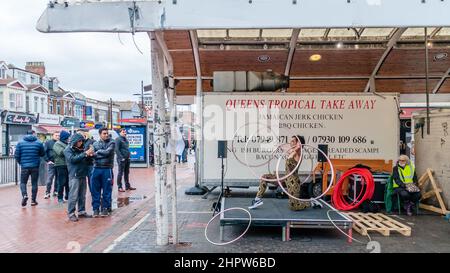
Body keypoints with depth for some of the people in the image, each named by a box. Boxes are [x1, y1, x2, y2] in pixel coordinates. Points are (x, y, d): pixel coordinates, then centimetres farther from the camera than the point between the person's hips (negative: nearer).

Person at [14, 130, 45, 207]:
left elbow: (16, 155, -2)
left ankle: (24, 195, -11)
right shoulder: (39, 143, -3)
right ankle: (33, 200, 12)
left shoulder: (20, 143, -1)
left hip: (24, 166, 0)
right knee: (34, 183, 9)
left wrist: (20, 162, 14)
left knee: (23, 182, 13)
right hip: (35, 166, 0)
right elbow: (42, 154, 8)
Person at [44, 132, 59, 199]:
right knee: (49, 179, -4)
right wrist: (48, 160, -9)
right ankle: (48, 192, 4)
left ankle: (56, 191, 20)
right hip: (51, 163, -3)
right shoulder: (48, 142, 1)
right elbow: (44, 152, -3)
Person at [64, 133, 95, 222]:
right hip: (74, 175, -6)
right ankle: (71, 214, 3)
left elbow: (85, 161, 20)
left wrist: (89, 155, -2)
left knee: (82, 195, 12)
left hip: (83, 175, 6)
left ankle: (81, 211, 21)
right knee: (73, 195, -5)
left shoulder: (81, 148, 12)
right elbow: (72, 159, -20)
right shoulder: (68, 150, -4)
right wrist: (85, 154, -24)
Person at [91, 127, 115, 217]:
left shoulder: (111, 143, 3)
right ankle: (96, 208, 16)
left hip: (107, 169, -2)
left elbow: (108, 152, -13)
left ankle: (105, 208, 13)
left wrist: (98, 152, -3)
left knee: (107, 190, 2)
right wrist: (104, 154, -16)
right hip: (96, 169, 2)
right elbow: (93, 155, -3)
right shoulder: (95, 144, 10)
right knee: (95, 190, 5)